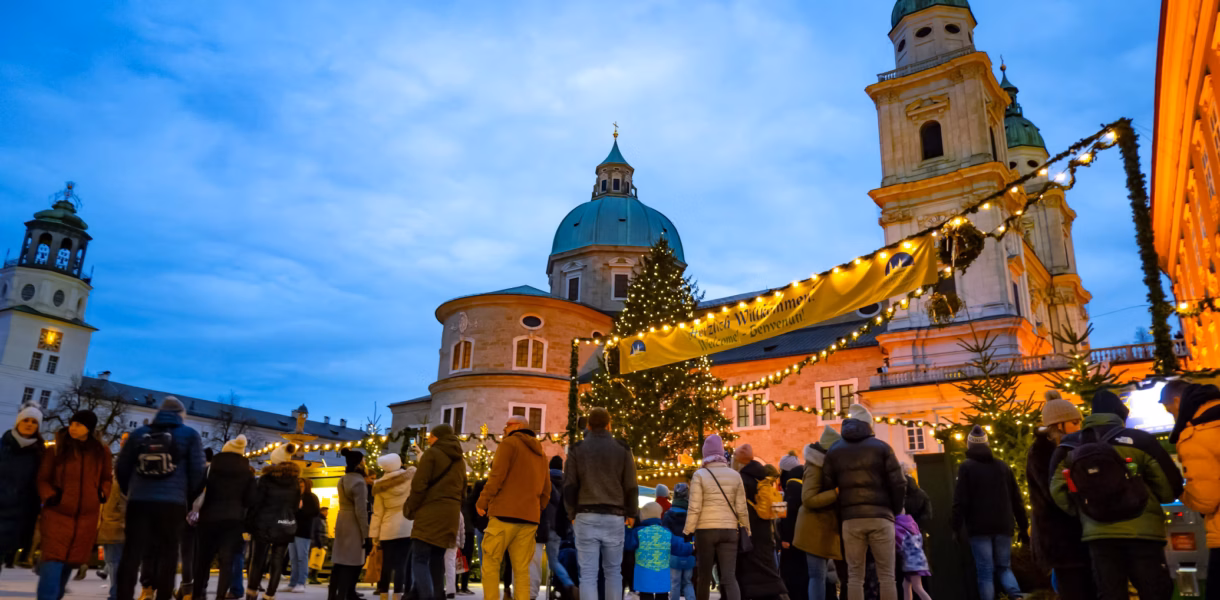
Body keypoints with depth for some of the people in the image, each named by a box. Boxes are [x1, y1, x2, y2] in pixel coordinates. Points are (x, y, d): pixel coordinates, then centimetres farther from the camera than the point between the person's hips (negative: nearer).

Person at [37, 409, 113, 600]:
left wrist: (103, 493, -1)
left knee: (72, 561, 13)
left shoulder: (102, 451, 2)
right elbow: (42, 479, 3)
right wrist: (49, 496, -13)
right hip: (58, 513, -3)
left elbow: (106, 478, 16)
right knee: (53, 561, -11)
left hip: (87, 516, 3)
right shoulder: (56, 450, -4)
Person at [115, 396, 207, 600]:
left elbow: (121, 468, 14)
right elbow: (197, 472, -1)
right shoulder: (190, 435, 5)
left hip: (138, 501, 3)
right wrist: (189, 498, 12)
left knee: (131, 554, 4)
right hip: (173, 503, -3)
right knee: (167, 555, 5)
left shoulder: (139, 433, 15)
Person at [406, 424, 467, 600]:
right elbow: (462, 488, 20)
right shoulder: (460, 460, 20)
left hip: (430, 511, -7)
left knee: (419, 559, -8)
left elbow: (419, 485, -9)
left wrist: (411, 509, -1)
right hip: (451, 513, 7)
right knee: (437, 559, 13)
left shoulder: (432, 453, -2)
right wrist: (453, 508, 19)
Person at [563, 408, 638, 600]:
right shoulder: (622, 449, 5)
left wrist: (572, 513, 12)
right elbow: (631, 486, 4)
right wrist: (631, 513, 15)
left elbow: (569, 486, 2)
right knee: (613, 571, 13)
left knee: (588, 573, 0)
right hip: (614, 517, 1)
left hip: (586, 516, 0)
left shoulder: (577, 449, 4)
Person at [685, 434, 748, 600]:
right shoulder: (735, 475, 4)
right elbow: (741, 508, 5)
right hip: (729, 530, 2)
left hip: (705, 530, -2)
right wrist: (746, 530, 17)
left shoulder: (700, 475, -4)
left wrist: (687, 532, -2)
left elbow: (694, 508, -8)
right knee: (729, 577, -1)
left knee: (704, 576, 11)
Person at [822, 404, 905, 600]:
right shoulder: (881, 447, 3)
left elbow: (826, 487, 7)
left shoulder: (834, 451, 10)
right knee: (886, 575, 4)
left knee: (854, 576, 5)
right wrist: (895, 510, 12)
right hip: (880, 517, -1)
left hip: (851, 519, 1)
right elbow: (898, 484, -2)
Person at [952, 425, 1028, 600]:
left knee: (985, 573, 1)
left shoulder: (966, 467, -2)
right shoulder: (1003, 466, 12)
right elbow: (1016, 500, 12)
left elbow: (960, 500, -9)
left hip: (979, 527, -4)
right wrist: (1023, 527, 17)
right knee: (1004, 567, 15)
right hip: (1003, 526, 4)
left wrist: (957, 527, -4)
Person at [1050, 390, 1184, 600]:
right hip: (1142, 532, -2)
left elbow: (1058, 491, -1)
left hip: (1098, 535, 2)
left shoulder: (1069, 447, 4)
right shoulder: (1139, 440, -3)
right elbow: (1170, 488, -1)